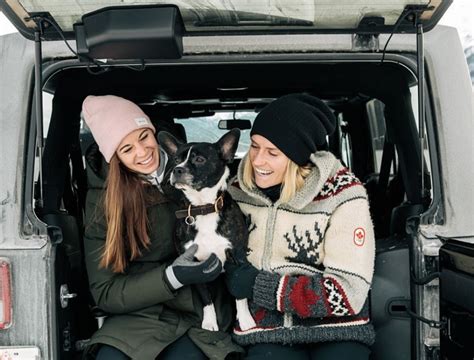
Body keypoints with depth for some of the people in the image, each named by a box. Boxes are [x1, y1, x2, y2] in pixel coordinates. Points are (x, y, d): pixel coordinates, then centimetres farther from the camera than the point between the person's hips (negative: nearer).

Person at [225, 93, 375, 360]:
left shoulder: (342, 195, -12)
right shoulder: (239, 190, 0)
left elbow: (348, 293, -15)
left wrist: (258, 285, -16)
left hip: (335, 330, -1)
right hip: (268, 331, 2)